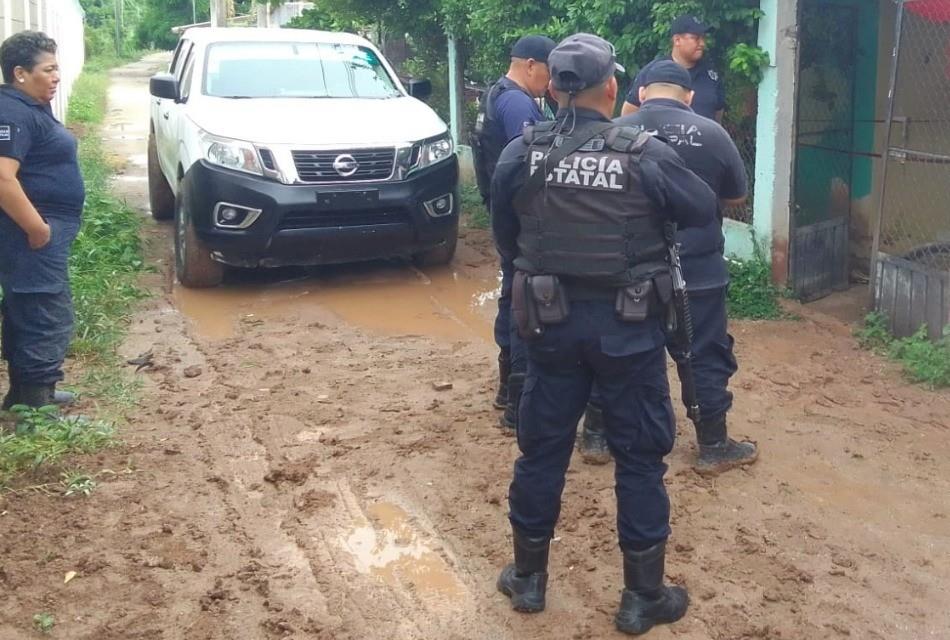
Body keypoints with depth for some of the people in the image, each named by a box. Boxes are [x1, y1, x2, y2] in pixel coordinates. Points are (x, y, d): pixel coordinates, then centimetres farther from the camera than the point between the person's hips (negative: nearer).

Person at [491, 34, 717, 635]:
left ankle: (529, 577, 29)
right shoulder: (646, 154, -12)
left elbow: (504, 240, 6)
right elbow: (705, 211, 2)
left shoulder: (520, 154, -5)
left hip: (551, 321, 3)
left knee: (543, 447, 15)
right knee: (640, 456, 9)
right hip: (628, 325, -2)